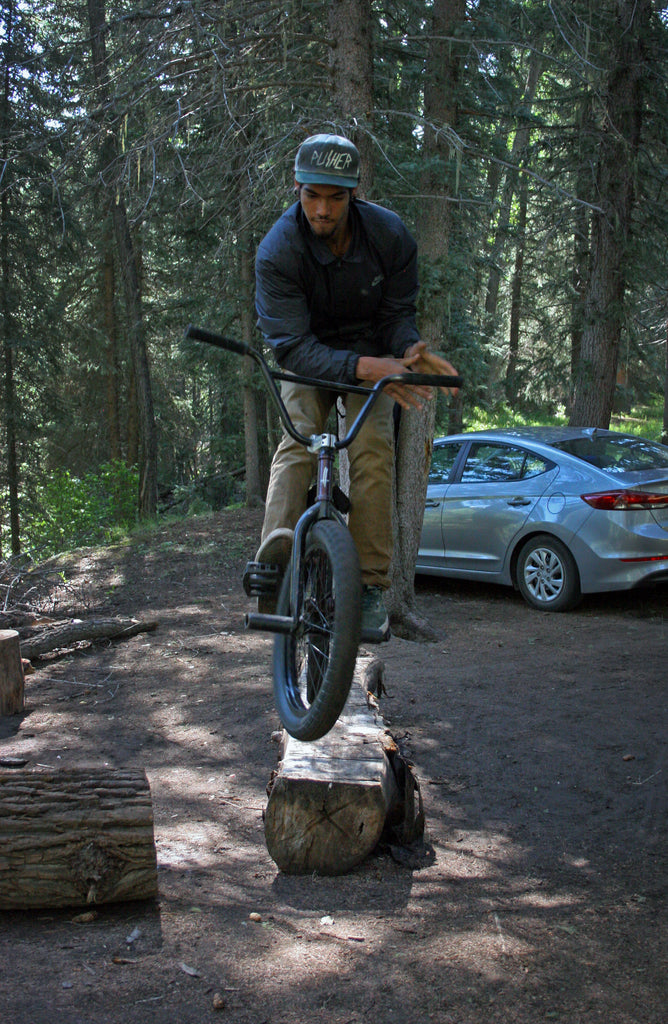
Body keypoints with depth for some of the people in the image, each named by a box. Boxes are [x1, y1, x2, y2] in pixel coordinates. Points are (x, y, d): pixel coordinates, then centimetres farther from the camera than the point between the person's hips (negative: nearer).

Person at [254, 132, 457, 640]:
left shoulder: (391, 234, -19)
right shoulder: (277, 251, -27)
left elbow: (398, 312, -9)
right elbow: (292, 347, -31)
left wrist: (409, 350, -33)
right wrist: (366, 368, -46)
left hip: (372, 349, 0)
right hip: (310, 357, 0)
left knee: (373, 446, -21)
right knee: (297, 441, -26)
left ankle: (371, 583, -19)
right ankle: (277, 553, -40)